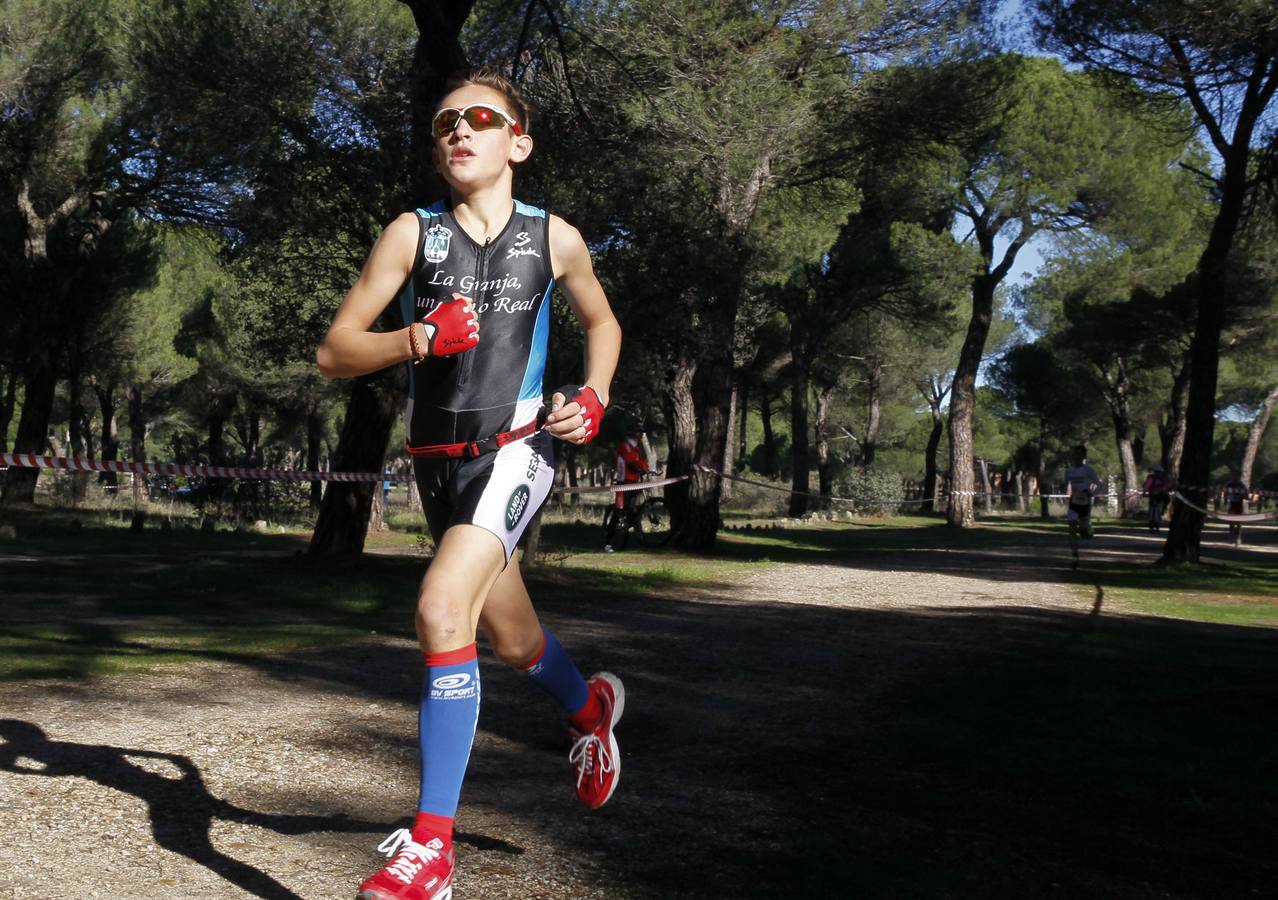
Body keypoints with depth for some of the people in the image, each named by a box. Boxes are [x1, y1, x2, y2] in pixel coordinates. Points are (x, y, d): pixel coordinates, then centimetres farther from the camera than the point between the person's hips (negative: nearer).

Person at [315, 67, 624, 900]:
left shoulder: (553, 238, 2)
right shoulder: (412, 234, 1)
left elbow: (602, 321, 21)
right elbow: (333, 353, -1)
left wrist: (594, 397, 2)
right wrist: (416, 339, -20)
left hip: (516, 450, -3)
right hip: (439, 458, 3)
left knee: (442, 609, -26)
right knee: (514, 643, 18)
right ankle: (593, 708, 53)